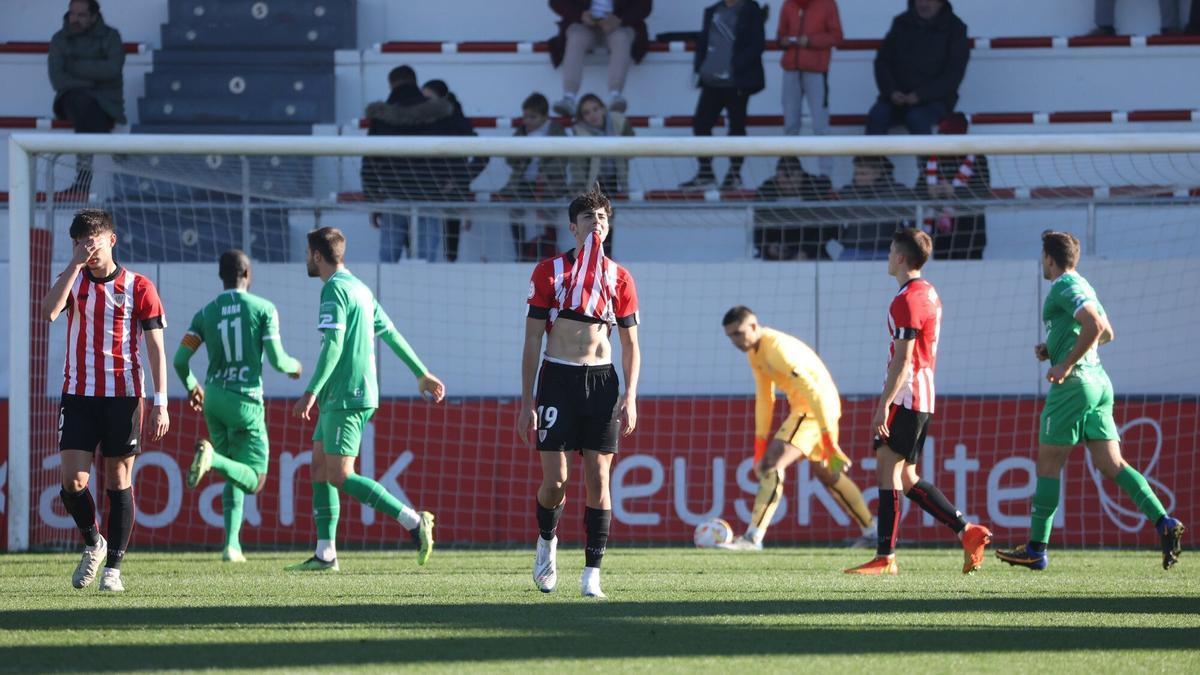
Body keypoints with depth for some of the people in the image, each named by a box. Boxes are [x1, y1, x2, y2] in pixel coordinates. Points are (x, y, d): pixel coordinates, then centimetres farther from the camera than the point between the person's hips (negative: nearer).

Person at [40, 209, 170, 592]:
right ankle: (92, 543, 18)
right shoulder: (74, 282, 8)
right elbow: (49, 311, -14)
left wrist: (160, 404, -8)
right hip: (78, 396, 2)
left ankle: (113, 567, 8)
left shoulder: (138, 287, 0)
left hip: (123, 396, -2)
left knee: (119, 482, 1)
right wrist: (75, 263, -15)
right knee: (73, 482, -8)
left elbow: (156, 348, -1)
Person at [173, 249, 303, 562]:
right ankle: (212, 456, -30)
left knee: (234, 477, 17)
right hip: (246, 400, -5)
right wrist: (294, 366, 16)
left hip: (213, 399, 5)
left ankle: (232, 544, 5)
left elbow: (180, 360, 2)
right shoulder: (263, 308, -5)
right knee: (254, 480, -1)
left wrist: (192, 387, 23)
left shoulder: (205, 313, 5)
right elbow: (276, 360, -8)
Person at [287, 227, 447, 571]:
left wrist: (311, 393, -26)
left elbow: (333, 345, -22)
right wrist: (422, 373, 28)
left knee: (340, 477, -11)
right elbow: (391, 333, 22)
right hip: (340, 397, 10)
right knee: (320, 468, 9)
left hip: (346, 396, -10)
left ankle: (413, 520, -14)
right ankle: (325, 553, 7)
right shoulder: (359, 288, 16)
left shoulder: (335, 289, -13)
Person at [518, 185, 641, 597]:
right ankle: (547, 541, 24)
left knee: (598, 481, -4)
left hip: (601, 381, 1)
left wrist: (630, 397, -3)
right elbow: (532, 340, 2)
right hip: (557, 378, -1)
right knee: (555, 480, -7)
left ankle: (592, 575, -1)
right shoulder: (549, 271, 2)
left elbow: (631, 345, 11)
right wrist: (527, 403, -3)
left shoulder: (619, 279, 7)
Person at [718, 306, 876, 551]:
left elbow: (814, 392, -26)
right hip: (806, 406, 11)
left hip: (816, 409, -11)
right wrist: (760, 445, 13)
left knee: (772, 465, -18)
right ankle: (871, 531, 34)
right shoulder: (755, 351, 9)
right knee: (826, 473, 23)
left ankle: (753, 537, -23)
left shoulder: (777, 348, -23)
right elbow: (764, 398, 16)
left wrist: (829, 440, -27)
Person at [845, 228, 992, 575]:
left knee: (888, 470, -8)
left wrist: (884, 404, -21)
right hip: (922, 397, 10)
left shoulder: (907, 300, -15)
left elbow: (903, 359, -20)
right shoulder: (928, 293, 16)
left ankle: (885, 557, -9)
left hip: (905, 397, -10)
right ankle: (967, 532, 9)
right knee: (906, 478, 12)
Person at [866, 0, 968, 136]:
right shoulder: (902, 24, 7)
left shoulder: (954, 28, -3)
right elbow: (882, 61, 8)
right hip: (898, 97, 3)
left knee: (917, 119, -34)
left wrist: (920, 95, -19)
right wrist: (891, 91, -11)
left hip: (935, 99, -3)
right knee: (876, 116, -25)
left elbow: (953, 75, -8)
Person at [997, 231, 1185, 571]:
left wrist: (1067, 364, -19)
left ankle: (1036, 549, 2)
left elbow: (1094, 325, -25)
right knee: (1111, 463, 2)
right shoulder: (1082, 286, 19)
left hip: (1073, 383, -9)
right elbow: (1106, 332, 29)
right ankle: (1163, 522, -14)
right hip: (1099, 382, 9)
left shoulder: (1064, 287, -10)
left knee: (1048, 465, -1)